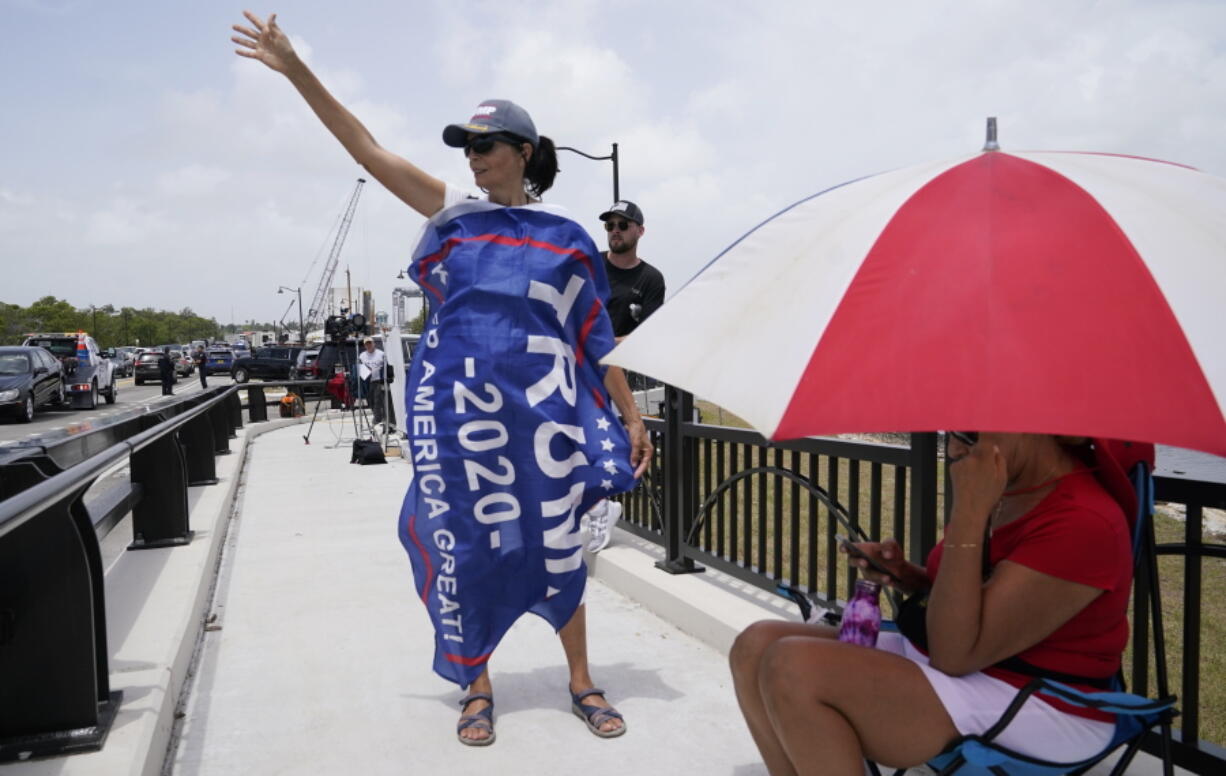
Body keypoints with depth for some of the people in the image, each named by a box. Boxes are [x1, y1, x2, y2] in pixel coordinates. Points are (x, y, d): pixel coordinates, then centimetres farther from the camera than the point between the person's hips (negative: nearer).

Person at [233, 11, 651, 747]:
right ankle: (479, 688, 24)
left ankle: (582, 682, 23)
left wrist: (631, 414, 1)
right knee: (464, 544, 6)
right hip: (463, 403, 2)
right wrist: (297, 71, -3)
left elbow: (596, 330, 3)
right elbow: (368, 148, 2)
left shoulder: (561, 229, 2)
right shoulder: (455, 209, 5)